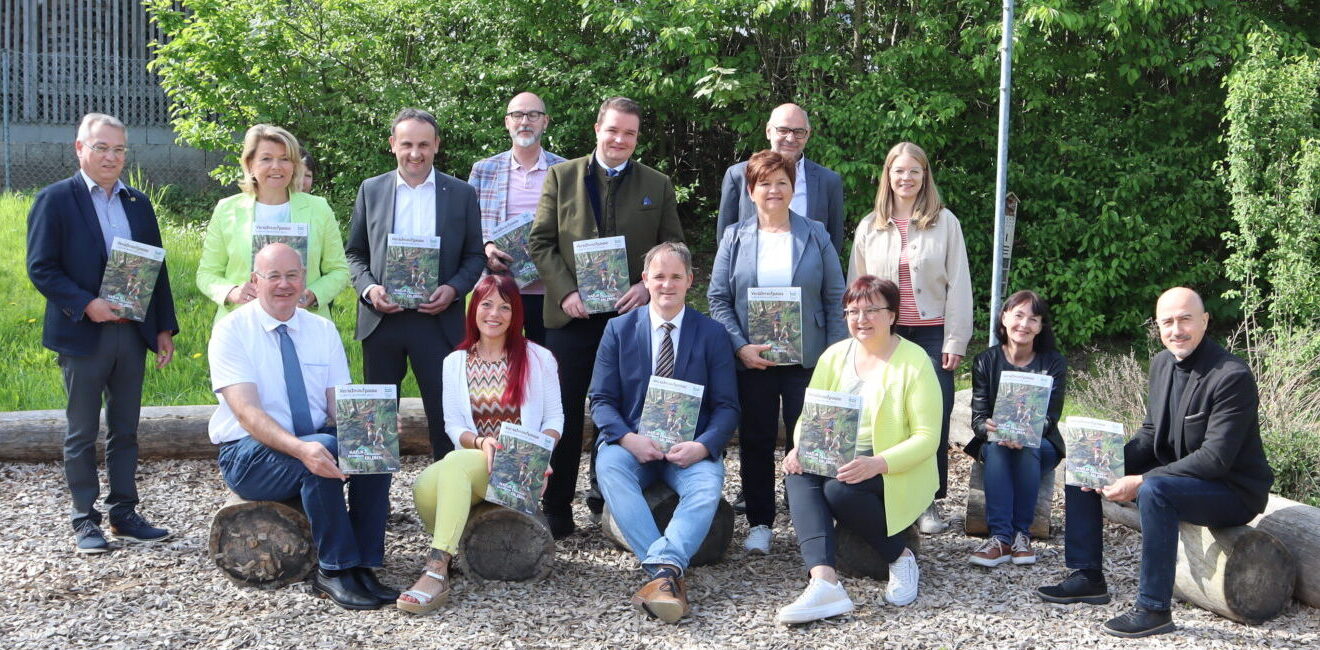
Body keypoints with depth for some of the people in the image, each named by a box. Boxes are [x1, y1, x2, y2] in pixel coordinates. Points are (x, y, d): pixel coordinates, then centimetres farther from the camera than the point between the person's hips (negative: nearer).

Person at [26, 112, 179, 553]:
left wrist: (164, 329, 8)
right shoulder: (55, 200, -4)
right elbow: (40, 268, -9)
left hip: (132, 334, 5)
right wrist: (85, 305, -20)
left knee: (125, 430, 11)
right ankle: (84, 522, 12)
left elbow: (156, 268, 14)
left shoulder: (138, 203, 12)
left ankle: (124, 514, 19)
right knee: (82, 434, 4)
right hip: (83, 335, -5)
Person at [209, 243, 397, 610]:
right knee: (324, 452, -34)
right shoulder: (231, 330, -8)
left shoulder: (323, 330, 8)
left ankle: (363, 566, -19)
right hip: (249, 454, -4)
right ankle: (335, 571, -22)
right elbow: (247, 413, -20)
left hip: (315, 442, 4)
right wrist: (301, 448, -38)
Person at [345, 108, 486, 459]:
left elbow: (476, 255, 7)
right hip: (381, 319, 2)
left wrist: (454, 289, -11)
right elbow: (355, 253, 11)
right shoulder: (371, 190, 8)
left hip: (438, 320, -1)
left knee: (445, 414, -1)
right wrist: (368, 288, -8)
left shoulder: (462, 193, 5)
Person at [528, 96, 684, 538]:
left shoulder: (657, 186, 10)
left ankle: (609, 500, 21)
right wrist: (565, 291, -10)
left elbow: (674, 248, 8)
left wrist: (649, 287, -10)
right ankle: (556, 511, 8)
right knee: (565, 413, 0)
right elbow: (540, 241, 4)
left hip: (631, 314, 1)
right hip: (572, 315, -1)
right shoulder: (561, 177, 7)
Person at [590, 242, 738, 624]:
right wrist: (629, 439, -17)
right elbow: (601, 400, 4)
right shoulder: (619, 330, 9)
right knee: (608, 466, -33)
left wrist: (702, 446, -18)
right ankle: (666, 573, -41)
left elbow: (727, 407, 2)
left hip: (690, 449, 0)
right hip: (633, 444, 0)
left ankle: (663, 566, -45)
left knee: (708, 484, -33)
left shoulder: (712, 334, 6)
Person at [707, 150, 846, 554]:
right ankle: (760, 524, 18)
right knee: (756, 442, 7)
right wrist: (740, 346, -11)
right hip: (752, 360, 1)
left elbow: (835, 299, 3)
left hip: (806, 358, -1)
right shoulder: (735, 238, 6)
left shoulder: (815, 236, 5)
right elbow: (718, 298, 2)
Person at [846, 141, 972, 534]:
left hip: (932, 333, -2)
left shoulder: (944, 222, 3)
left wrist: (955, 340, -4)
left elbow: (958, 284, 2)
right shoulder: (870, 227, 10)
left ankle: (929, 503, 7)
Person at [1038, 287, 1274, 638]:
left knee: (1155, 489, -37)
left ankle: (1154, 608, -27)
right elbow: (1150, 434, 10)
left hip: (1232, 490, -9)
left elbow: (1215, 459, -27)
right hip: (1172, 474, 9)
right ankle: (1087, 577, 11)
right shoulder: (1162, 363, 3)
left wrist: (1141, 482, -30)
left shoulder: (1233, 376, -23)